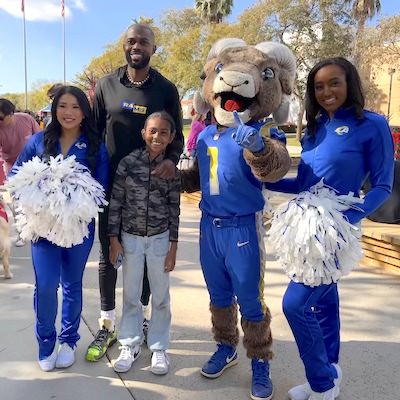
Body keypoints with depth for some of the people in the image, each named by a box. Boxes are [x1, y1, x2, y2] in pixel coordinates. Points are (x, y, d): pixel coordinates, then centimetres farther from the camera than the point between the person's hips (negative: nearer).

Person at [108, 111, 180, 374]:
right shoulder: (128, 162, -8)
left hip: (160, 237, 0)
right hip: (130, 237, 0)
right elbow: (115, 203, -4)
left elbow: (174, 210, -2)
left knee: (160, 295, 10)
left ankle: (159, 347, 27)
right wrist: (114, 240, -4)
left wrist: (173, 247, -2)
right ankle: (130, 345, 29)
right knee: (131, 294, 12)